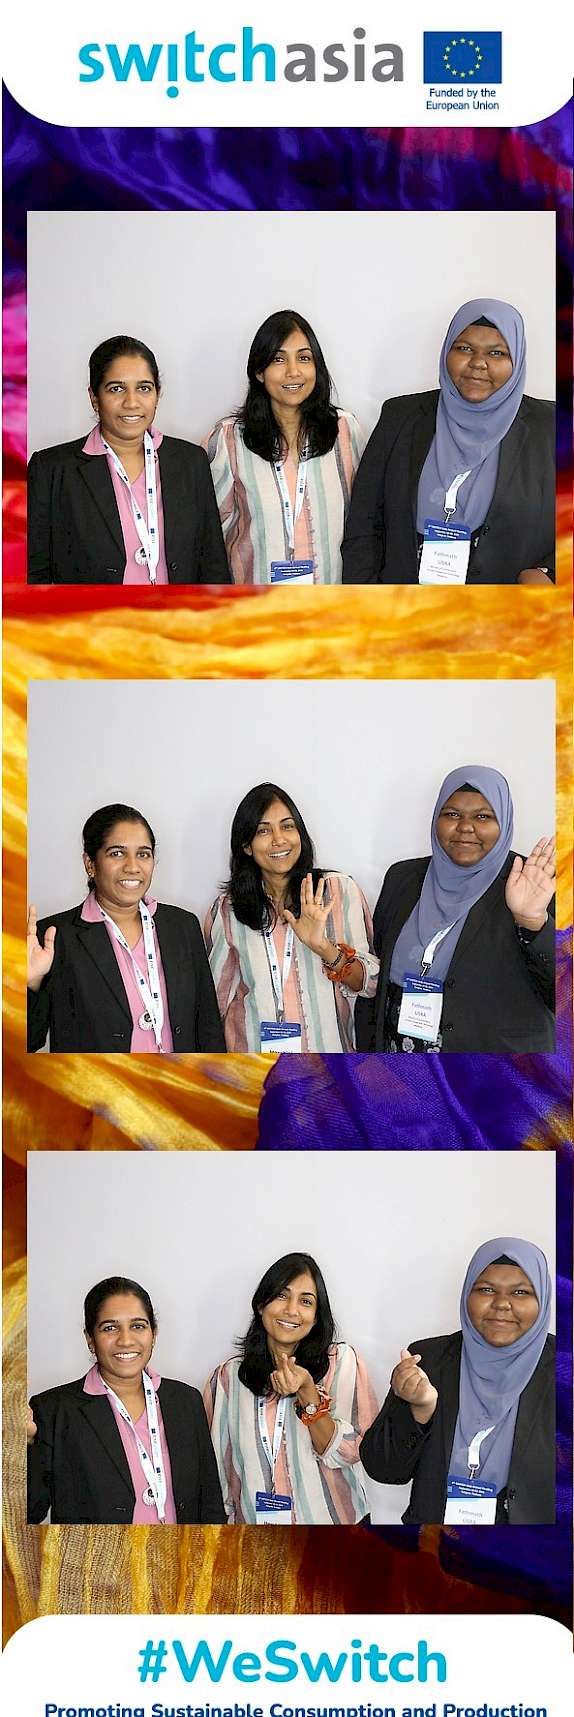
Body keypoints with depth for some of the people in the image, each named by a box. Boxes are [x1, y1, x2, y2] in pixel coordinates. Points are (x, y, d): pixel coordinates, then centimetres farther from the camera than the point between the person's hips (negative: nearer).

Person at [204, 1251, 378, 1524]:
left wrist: (307, 1391, -24)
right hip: (254, 1520, 1)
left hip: (332, 1517, -1)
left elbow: (348, 1453, -13)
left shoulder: (341, 1361, -8)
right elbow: (218, 1467, 2)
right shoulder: (228, 1377, -4)